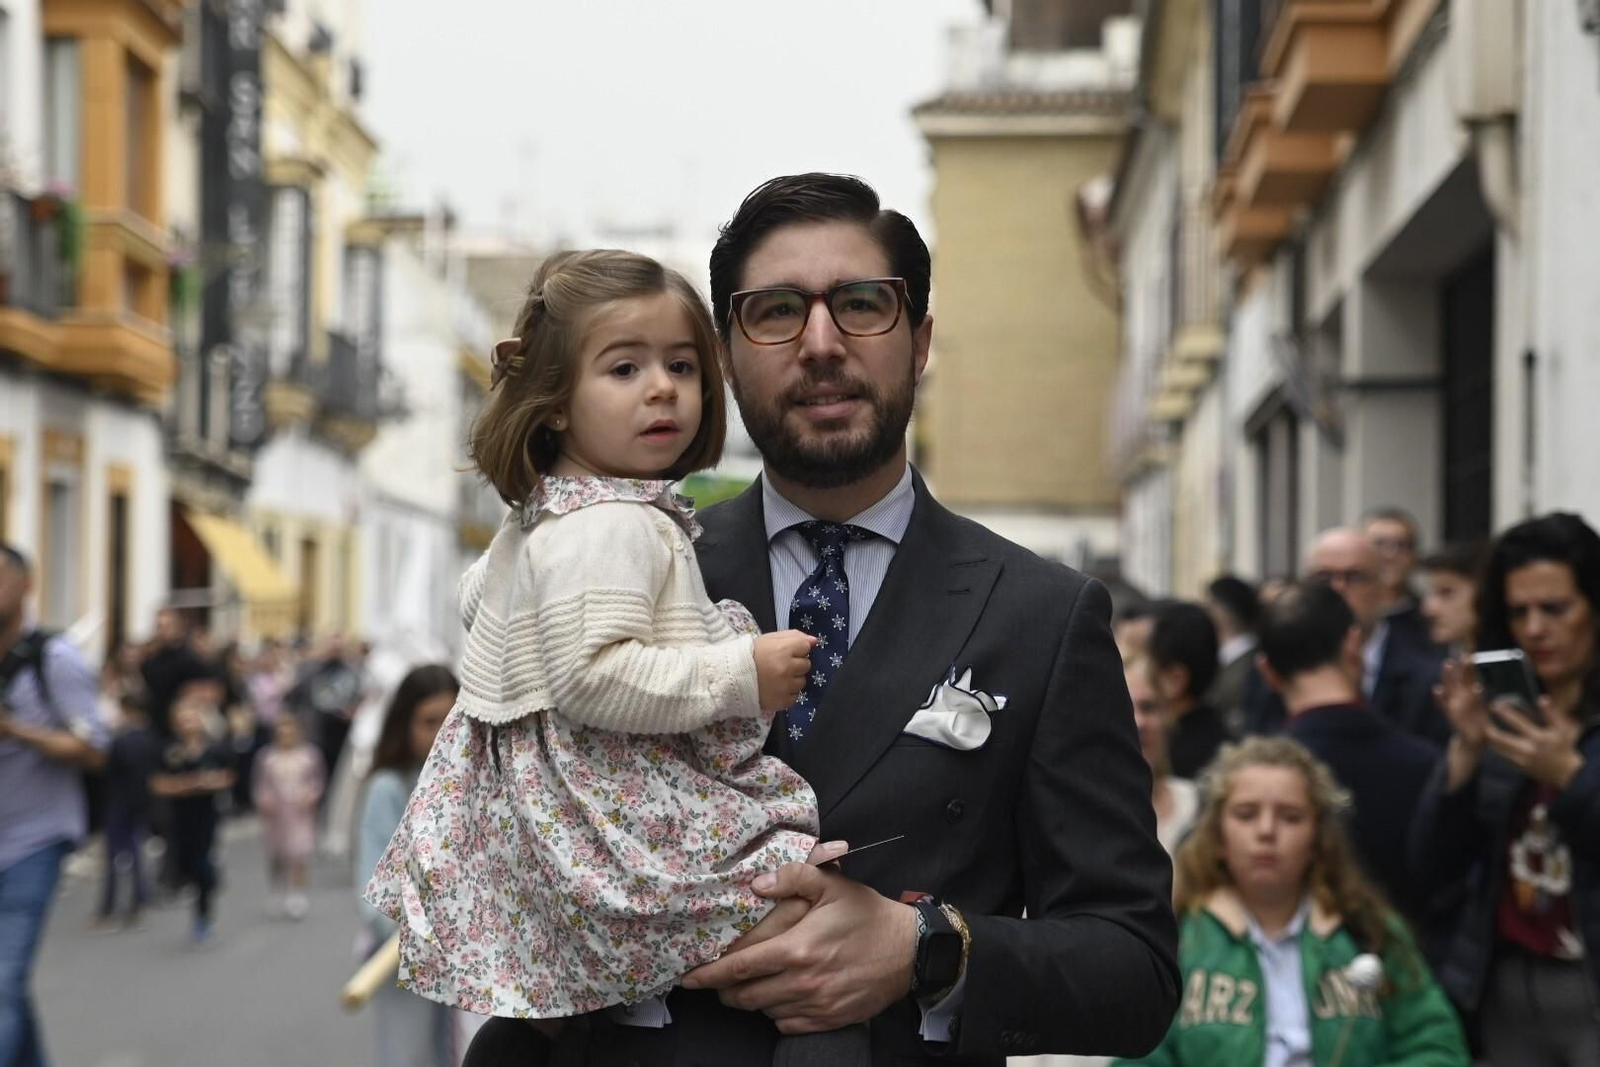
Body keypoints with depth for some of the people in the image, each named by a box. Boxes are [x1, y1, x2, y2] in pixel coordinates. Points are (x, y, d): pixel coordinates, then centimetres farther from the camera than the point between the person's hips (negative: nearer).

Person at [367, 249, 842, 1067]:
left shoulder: (535, 521, 16)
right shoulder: (617, 529, -20)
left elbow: (477, 595, 33)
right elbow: (592, 677, -28)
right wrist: (740, 675, -23)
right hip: (607, 821, -12)